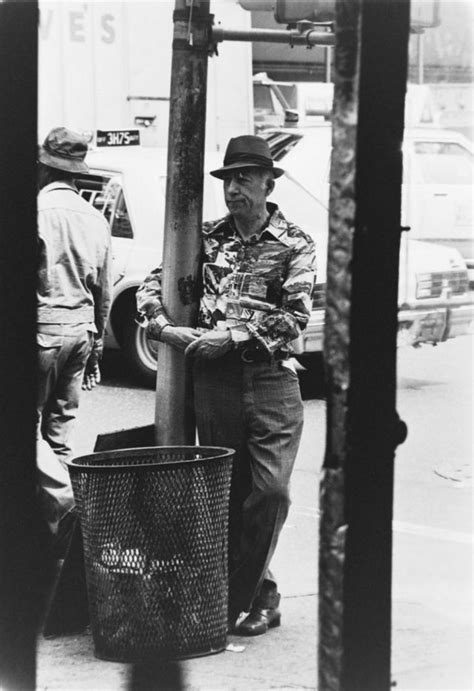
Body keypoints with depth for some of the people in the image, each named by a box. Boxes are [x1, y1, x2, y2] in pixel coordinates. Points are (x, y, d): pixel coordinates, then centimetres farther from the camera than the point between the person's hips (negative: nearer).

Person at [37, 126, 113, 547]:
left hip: (42, 327, -7)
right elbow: (105, 292, 16)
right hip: (81, 329, 7)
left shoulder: (37, 211, -12)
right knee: (61, 427, 14)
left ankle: (62, 495, -18)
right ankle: (58, 527, 17)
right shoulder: (95, 220, 11)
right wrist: (95, 347, 24)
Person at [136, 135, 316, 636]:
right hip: (213, 381, 3)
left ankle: (241, 600, 0)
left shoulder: (294, 245, 3)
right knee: (227, 494, 5)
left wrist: (234, 337, -14)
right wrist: (163, 326, -7)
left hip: (271, 377, -3)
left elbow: (295, 316, -7)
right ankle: (260, 595, 17)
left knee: (270, 490, -11)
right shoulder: (206, 239, 12)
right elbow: (153, 284, 12)